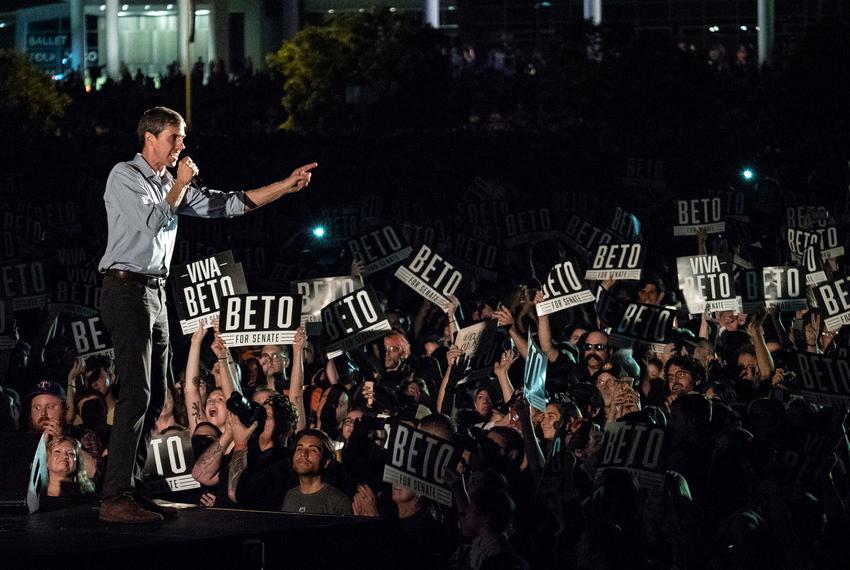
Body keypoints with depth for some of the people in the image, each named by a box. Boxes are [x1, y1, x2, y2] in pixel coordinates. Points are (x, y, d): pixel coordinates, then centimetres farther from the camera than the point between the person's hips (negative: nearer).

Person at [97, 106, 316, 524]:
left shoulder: (170, 184, 19)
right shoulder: (125, 176, -6)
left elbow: (224, 205, 17)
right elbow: (154, 221, -17)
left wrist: (286, 187, 11)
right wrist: (182, 183, -3)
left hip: (155, 294, 9)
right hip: (128, 290, -9)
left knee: (154, 396, 7)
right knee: (137, 393, -16)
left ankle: (130, 489, 11)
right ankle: (116, 499, -18)